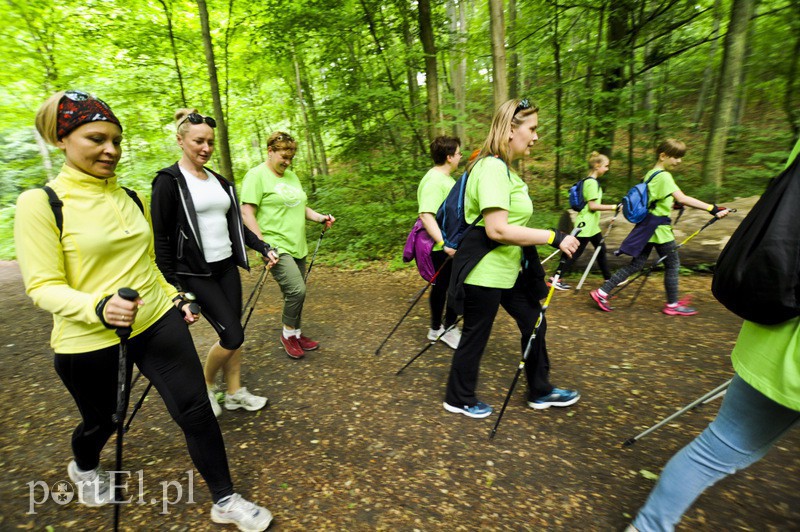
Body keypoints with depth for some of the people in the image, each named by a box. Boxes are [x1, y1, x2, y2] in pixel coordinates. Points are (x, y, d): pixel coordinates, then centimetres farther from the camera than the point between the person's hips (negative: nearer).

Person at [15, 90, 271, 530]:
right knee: (103, 421, 21)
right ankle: (83, 467, 60)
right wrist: (98, 306, -31)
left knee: (195, 409, 0)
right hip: (90, 341, -3)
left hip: (158, 322, 4)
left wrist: (174, 297, 12)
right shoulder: (40, 203, -11)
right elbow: (42, 286, -14)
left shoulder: (130, 196, 6)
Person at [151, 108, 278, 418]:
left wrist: (263, 248, 11)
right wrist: (172, 284, -13)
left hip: (227, 268, 7)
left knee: (231, 334, 10)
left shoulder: (219, 181, 11)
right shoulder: (169, 181, -9)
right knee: (233, 336, -6)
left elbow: (235, 224, 18)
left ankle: (235, 393, 27)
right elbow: (160, 238, -11)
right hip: (196, 274, -6)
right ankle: (205, 385, 22)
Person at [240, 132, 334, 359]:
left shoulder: (291, 175, 16)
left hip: (297, 247, 8)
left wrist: (320, 217, 5)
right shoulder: (256, 175, -7)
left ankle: (295, 334, 28)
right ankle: (288, 334, 7)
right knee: (296, 290, -17)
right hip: (276, 248, -7)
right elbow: (246, 213, -12)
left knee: (296, 293, 11)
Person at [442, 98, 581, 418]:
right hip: (485, 272, -10)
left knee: (534, 322, 17)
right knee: (475, 335, 6)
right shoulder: (493, 168, -20)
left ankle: (540, 392, 37)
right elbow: (497, 230, -29)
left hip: (507, 268, 10)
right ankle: (459, 400, 29)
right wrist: (553, 237, -23)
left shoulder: (501, 167, 12)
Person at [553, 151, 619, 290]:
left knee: (601, 250, 15)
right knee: (576, 253, -5)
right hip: (586, 225, -10)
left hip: (592, 225, 10)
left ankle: (608, 278, 25)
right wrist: (613, 207, -19)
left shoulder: (592, 181, 13)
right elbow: (592, 205, -22)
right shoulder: (592, 182, -17)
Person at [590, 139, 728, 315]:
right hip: (659, 228, -8)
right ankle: (672, 305, 21)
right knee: (673, 265, 7)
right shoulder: (664, 176, -16)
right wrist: (713, 209, -27)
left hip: (648, 227, 8)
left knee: (636, 265, 8)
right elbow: (682, 199, -26)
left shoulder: (650, 174, 12)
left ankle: (602, 292, 3)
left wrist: (671, 204, 26)